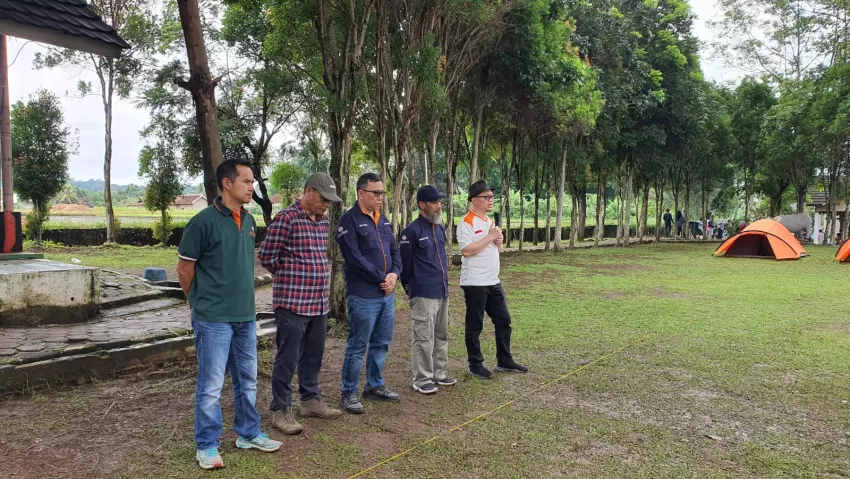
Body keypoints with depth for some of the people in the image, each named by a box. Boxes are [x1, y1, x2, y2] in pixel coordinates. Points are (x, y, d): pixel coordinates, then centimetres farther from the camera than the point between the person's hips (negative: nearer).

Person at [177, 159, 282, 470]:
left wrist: (243, 301, 16)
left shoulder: (249, 221, 7)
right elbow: (184, 268, -7)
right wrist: (202, 303, 4)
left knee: (247, 380, 17)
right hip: (214, 319, -7)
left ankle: (248, 434, 32)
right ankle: (206, 445, 18)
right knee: (211, 385, 3)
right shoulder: (204, 221, -14)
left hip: (245, 315, 7)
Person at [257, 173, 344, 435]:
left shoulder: (323, 220, 11)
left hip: (320, 302, 8)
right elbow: (267, 257, -10)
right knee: (288, 359, 1)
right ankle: (280, 410, 13)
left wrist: (320, 280, 12)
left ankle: (310, 401, 30)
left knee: (313, 355, 17)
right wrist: (291, 277, 2)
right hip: (292, 302, -8)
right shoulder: (286, 218, -13)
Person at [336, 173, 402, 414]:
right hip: (363, 296, -8)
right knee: (358, 346, 1)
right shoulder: (349, 220, -12)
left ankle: (375, 385, 30)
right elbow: (355, 258, -19)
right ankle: (349, 393, 13)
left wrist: (394, 274, -5)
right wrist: (381, 278, -14)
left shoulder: (383, 220, 13)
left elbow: (394, 250, 14)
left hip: (387, 294, 8)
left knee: (381, 343, 16)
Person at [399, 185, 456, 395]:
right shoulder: (412, 231, -12)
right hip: (423, 295, -8)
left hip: (443, 292, 8)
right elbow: (404, 263, -8)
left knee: (441, 335, 16)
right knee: (424, 338, -3)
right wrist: (410, 288, 0)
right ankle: (422, 380, 8)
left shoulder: (440, 228, 12)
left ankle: (438, 373, 28)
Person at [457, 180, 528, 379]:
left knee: (503, 321, 13)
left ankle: (504, 361, 25)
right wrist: (490, 237, -18)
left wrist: (498, 242, -1)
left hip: (493, 282, 9)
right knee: (475, 325, 3)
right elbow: (467, 251, -23)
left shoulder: (489, 221, 15)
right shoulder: (467, 223, -13)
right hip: (475, 283, -9)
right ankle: (475, 365, 15)